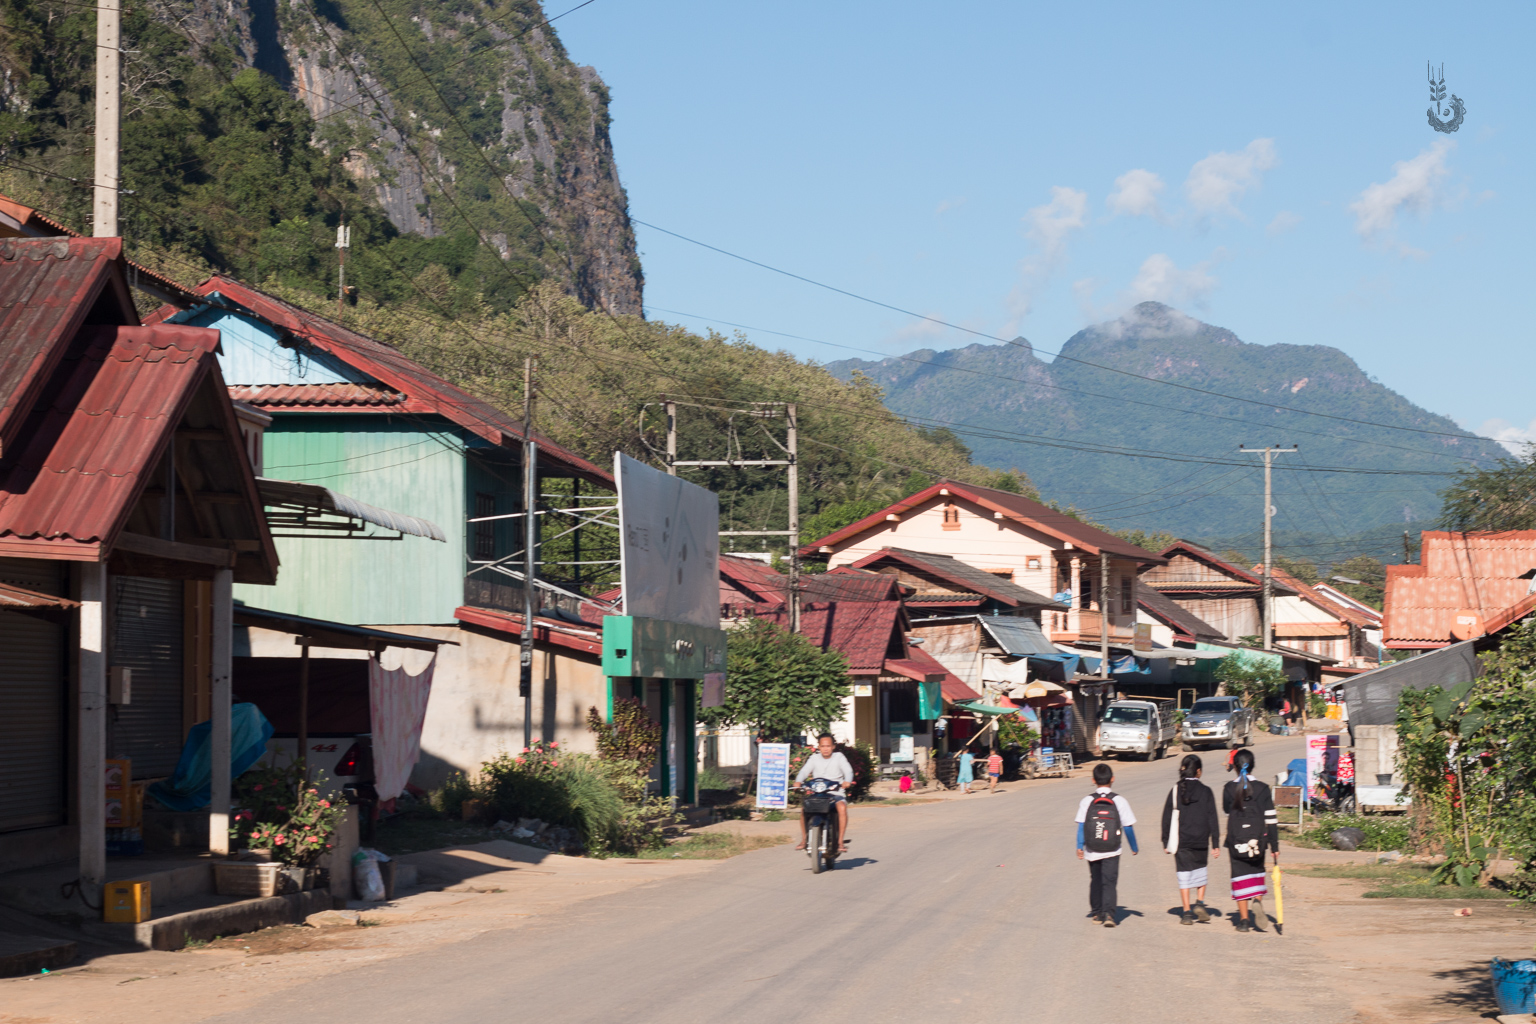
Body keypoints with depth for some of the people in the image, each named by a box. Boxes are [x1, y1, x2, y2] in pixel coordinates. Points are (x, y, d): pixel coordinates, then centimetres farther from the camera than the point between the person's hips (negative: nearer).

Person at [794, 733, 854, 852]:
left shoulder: (839, 757, 7)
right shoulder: (814, 758, 10)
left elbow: (848, 770, -6)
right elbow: (804, 771, -2)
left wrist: (847, 781, -28)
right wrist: (798, 782, -23)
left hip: (836, 793, -2)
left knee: (842, 807, -32)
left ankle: (841, 841, -25)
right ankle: (804, 840, -7)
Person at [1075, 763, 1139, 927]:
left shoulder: (1087, 801, -3)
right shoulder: (1119, 801, -5)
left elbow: (1081, 826, -6)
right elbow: (1128, 827, -2)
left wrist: (1079, 847, -1)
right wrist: (1134, 848, 9)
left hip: (1092, 851, 2)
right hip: (1112, 852, -2)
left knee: (1096, 881, 18)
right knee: (1109, 883, -1)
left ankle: (1097, 913, 26)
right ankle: (1108, 913, -18)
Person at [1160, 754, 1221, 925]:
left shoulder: (1175, 790, 0)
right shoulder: (1205, 791, -3)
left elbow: (1167, 817, 4)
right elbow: (1212, 819, -2)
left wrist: (1166, 842, 12)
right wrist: (1215, 844, 1)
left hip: (1180, 840, 0)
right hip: (1200, 841, 0)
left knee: (1184, 875, 3)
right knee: (1201, 870, 20)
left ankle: (1187, 913, 1)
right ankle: (1200, 902, 4)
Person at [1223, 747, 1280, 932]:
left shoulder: (1229, 789, -4)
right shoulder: (1262, 789, -4)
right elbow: (1271, 820, -4)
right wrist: (1275, 846, -1)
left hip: (1236, 841, 0)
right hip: (1258, 841, 0)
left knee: (1240, 876, 5)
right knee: (1257, 872, 21)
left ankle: (1243, 919, 2)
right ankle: (1258, 899, -6)